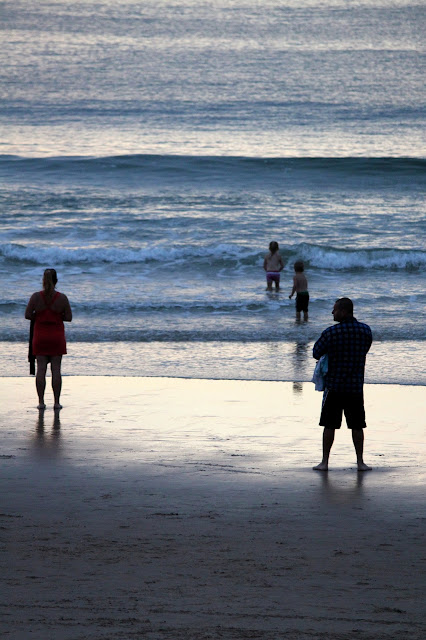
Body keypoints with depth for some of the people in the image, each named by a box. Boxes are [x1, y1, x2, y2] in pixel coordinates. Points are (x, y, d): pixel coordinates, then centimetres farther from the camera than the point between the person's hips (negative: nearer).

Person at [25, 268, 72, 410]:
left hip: (40, 336, 1)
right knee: (56, 369, 4)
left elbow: (27, 315, -7)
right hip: (57, 337, 0)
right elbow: (69, 317, -5)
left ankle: (41, 402, 1)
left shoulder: (36, 296, -7)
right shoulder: (62, 298, -8)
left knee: (41, 369, 4)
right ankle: (56, 402, 5)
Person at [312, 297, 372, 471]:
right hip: (356, 386, 2)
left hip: (334, 385, -2)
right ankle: (360, 462, 10)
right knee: (357, 426, 9)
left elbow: (316, 353, -4)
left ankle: (324, 462, 7)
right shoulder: (365, 330, -1)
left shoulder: (331, 333, -12)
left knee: (329, 425, 5)